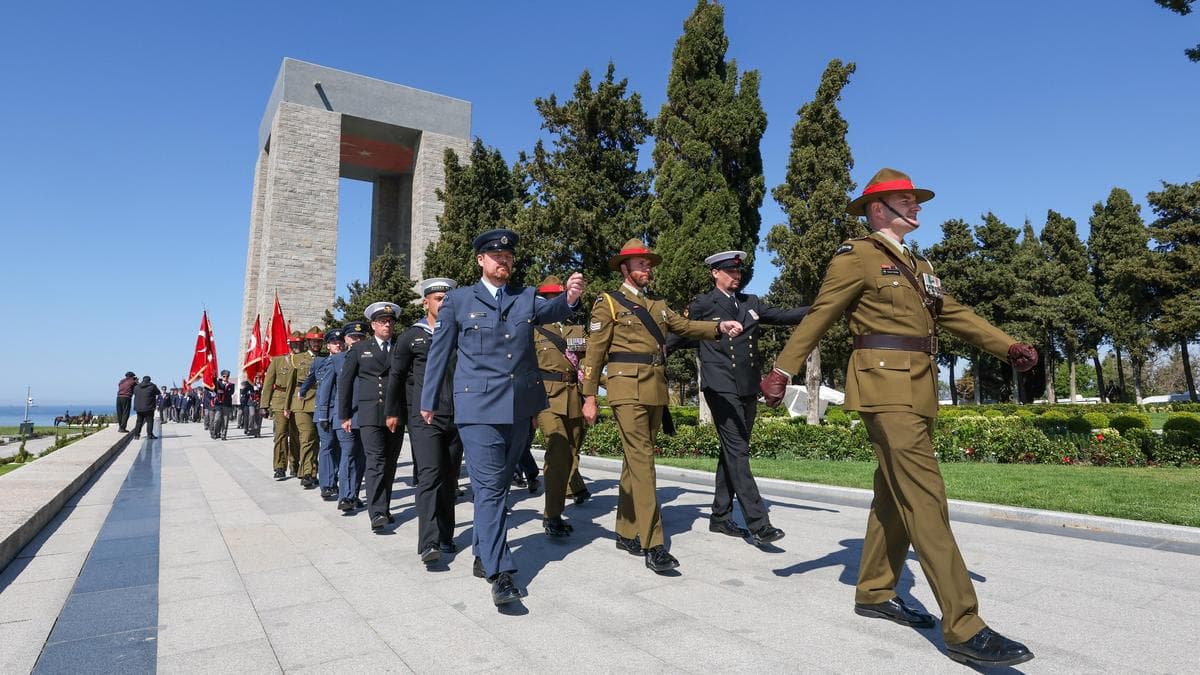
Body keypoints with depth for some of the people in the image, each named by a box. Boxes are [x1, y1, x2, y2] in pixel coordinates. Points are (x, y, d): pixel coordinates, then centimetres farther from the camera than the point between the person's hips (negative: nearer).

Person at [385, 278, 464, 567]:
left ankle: (445, 537, 20)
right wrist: (392, 412, 9)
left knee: (449, 480, 9)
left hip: (456, 418, 3)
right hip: (424, 418, -3)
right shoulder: (411, 337, 4)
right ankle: (428, 544, -15)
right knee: (429, 476, -13)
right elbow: (396, 376, 9)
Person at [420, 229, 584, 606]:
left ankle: (483, 555, 30)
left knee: (499, 484, 14)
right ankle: (500, 573, -4)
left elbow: (551, 311, -10)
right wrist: (428, 401, 11)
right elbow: (440, 353, 9)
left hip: (521, 406, 4)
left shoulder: (527, 298, 11)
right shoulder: (459, 300, 5)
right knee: (489, 486, -8)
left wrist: (570, 298, -33)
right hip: (479, 406, -4)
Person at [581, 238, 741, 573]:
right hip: (628, 389, -6)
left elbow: (686, 326, 7)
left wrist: (720, 326, -11)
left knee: (635, 460, 11)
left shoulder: (658, 306, 21)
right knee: (642, 461, -11)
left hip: (656, 391, 6)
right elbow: (594, 353, -1)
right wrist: (589, 397, -6)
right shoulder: (608, 303, 3)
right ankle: (653, 545, -11)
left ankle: (627, 533, 20)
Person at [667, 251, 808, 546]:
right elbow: (677, 338, 9)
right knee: (737, 452, -11)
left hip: (748, 389, 6)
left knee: (732, 453, 10)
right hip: (721, 388, -6)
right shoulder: (702, 305, 1)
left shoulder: (750, 303, 16)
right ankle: (758, 524, -12)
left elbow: (782, 316, 13)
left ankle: (720, 517, 21)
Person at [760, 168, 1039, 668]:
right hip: (886, 388, -9)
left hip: (919, 392, 9)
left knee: (895, 496, 13)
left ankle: (874, 593, 25)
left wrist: (1007, 347, 2)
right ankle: (964, 629, -9)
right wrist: (782, 369, -15)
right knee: (924, 499, -12)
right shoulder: (855, 258, -3)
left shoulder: (918, 266, 22)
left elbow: (955, 315, 17)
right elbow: (817, 318, -7)